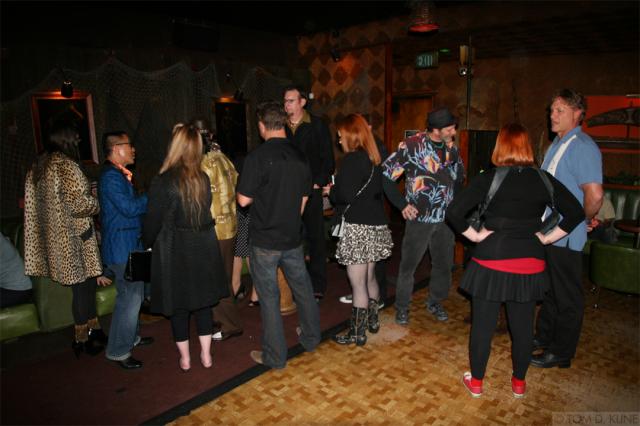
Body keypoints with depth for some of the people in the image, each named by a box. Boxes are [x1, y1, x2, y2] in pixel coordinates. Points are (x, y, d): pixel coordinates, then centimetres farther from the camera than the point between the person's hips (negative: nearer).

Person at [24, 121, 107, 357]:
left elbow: (32, 203, 16)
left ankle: (93, 328, 28)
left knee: (85, 284, 17)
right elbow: (78, 204, -23)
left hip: (54, 238, 8)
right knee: (83, 285, 5)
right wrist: (98, 203, -4)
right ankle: (82, 339, 17)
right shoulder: (66, 166, -17)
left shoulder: (37, 167, 10)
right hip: (74, 238, -8)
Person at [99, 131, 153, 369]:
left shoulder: (118, 175, 15)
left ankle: (131, 337, 34)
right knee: (129, 298, -5)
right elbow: (130, 207, -25)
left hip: (129, 245, 11)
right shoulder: (111, 176, -18)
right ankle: (118, 352, 6)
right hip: (122, 248, -11)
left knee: (134, 295, 20)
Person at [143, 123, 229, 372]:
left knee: (178, 304, 11)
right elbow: (205, 212, 6)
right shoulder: (203, 179, -2)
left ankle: (185, 358, 24)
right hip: (203, 248, 4)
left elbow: (153, 221, -10)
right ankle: (206, 355, 25)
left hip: (174, 251, -4)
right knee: (203, 301, 14)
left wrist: (147, 243, 5)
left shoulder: (163, 183, -16)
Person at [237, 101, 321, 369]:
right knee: (302, 286, 20)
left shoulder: (258, 157, -16)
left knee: (269, 296, 6)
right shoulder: (300, 156, 3)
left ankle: (275, 356, 18)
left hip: (264, 240, -5)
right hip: (293, 237, 6)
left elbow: (243, 199, -14)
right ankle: (311, 337, 38)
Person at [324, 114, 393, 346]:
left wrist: (331, 191, 1)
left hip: (359, 228, -9)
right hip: (376, 226, 9)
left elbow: (346, 194, -20)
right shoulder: (373, 158, 12)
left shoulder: (352, 159, -14)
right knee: (369, 278, 22)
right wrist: (336, 190, 15)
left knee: (358, 285, 2)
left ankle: (357, 333, 14)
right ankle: (372, 320, 37)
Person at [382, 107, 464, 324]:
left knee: (444, 264, 14)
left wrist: (452, 199, 4)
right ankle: (402, 307, 23)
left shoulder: (451, 147, 3)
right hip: (420, 216, -5)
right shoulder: (412, 146, -13)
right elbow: (386, 175, -13)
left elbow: (459, 174, 19)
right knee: (408, 264, 5)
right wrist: (402, 205, -12)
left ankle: (435, 302, 36)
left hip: (445, 217, 5)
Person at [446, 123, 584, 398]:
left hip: (491, 262, -3)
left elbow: (453, 212, -16)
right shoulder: (543, 180, 0)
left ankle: (476, 382, 24)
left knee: (483, 325, 9)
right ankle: (519, 383, 33)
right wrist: (547, 238, 7)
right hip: (530, 264, 3)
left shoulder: (488, 179, -11)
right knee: (523, 326, 16)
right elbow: (576, 213, 6)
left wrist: (475, 236, -5)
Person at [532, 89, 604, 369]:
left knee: (567, 297, 5)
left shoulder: (582, 147, -18)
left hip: (566, 237, -9)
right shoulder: (557, 144, 12)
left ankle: (561, 352, 19)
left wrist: (583, 220, -10)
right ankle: (544, 337, 37)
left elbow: (595, 195, -27)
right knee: (549, 290, 21)